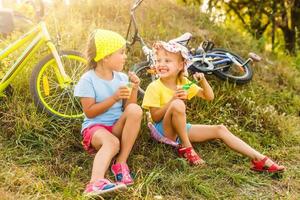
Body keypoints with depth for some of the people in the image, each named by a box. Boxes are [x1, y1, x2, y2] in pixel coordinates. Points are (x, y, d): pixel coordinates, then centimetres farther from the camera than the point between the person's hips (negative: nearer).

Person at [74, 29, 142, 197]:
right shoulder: (88, 79, -9)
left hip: (117, 126, 5)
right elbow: (89, 112, -14)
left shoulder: (122, 78, 5)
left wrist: (134, 90, -11)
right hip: (95, 126, -5)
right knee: (112, 142, -38)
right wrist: (114, 98, -21)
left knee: (135, 110, -26)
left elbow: (128, 109, 5)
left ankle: (121, 163, -22)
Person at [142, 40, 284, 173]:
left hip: (182, 128, 6)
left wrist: (203, 81, -12)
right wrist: (172, 100, -28)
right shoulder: (154, 87, -13)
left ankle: (259, 159, -7)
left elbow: (209, 97, 6)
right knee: (177, 105, -35)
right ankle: (186, 147, -19)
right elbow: (155, 117, -18)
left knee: (220, 130, -6)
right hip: (164, 130, -6)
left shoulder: (184, 82, 4)